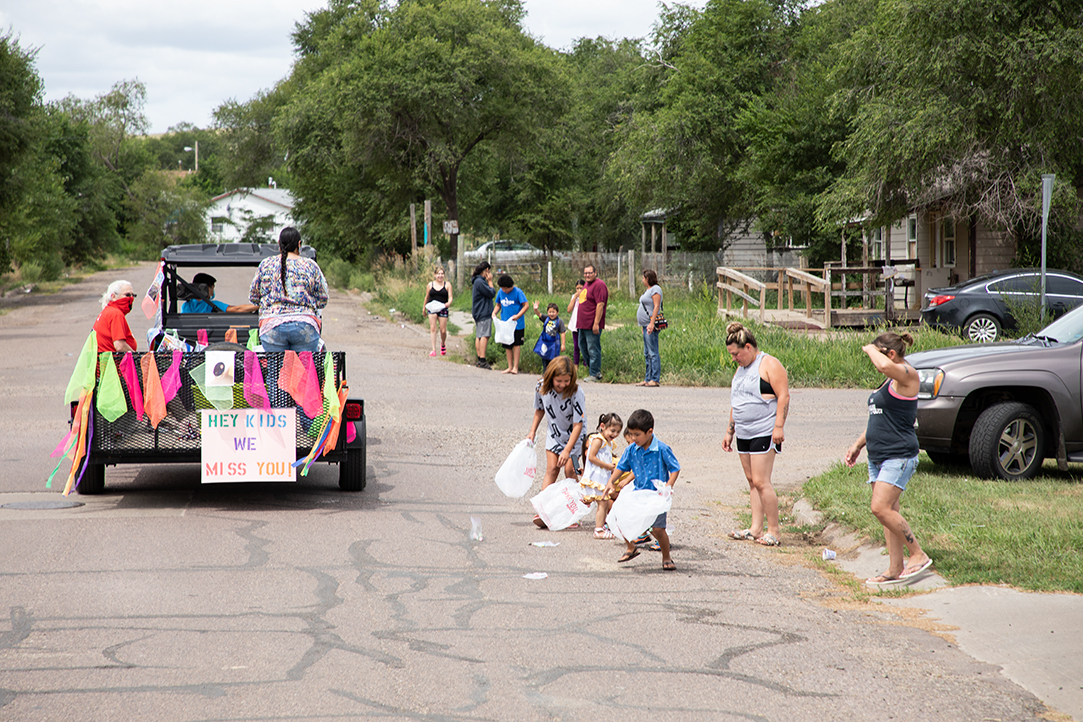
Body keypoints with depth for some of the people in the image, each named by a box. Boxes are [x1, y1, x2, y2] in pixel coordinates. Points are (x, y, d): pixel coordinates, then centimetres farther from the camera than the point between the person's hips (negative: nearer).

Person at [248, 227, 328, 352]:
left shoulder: (265, 265, 8)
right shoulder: (310, 265, 5)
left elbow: (253, 297, 14)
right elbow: (322, 301, 7)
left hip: (272, 327, 1)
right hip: (305, 326, -1)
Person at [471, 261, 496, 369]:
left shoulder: (477, 281, 17)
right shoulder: (480, 282, -15)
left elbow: (490, 293, 19)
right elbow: (492, 294, -14)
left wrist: (488, 282, 13)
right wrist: (490, 282, -7)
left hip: (478, 313, 11)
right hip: (484, 314, -11)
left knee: (479, 336, 10)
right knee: (484, 335, -12)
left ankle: (480, 360, 13)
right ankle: (482, 361, -16)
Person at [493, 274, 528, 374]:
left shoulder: (518, 292, -12)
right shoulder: (500, 292, 4)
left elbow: (526, 305, -13)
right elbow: (498, 305, 16)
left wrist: (518, 316, -24)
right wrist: (494, 313, -4)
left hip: (517, 324, -5)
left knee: (516, 344, 0)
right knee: (507, 345, 7)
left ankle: (515, 367, 4)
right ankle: (510, 367, 14)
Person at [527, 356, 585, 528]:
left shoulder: (575, 392, -30)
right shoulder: (541, 388, -17)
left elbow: (578, 424, -28)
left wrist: (567, 450, -32)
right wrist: (532, 431, 7)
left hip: (574, 436, -3)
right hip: (554, 434, 3)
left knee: (569, 470, -9)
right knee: (551, 468, -8)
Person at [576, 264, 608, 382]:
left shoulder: (599, 285, -13)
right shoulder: (587, 284, 18)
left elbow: (600, 305, -19)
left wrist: (596, 323, -23)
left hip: (593, 325, -10)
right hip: (583, 324, 10)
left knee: (593, 349, -5)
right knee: (583, 347, 16)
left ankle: (594, 374, 1)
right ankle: (591, 370, 25)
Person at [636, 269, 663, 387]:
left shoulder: (655, 289, -10)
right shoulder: (648, 290, 20)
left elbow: (656, 307, -17)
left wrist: (651, 323, -24)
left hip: (651, 325, -11)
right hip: (646, 325, 11)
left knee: (653, 353, -10)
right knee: (647, 354, 11)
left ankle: (655, 379, -11)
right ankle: (647, 379, 14)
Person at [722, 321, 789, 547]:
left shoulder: (769, 365, -9)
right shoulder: (742, 368, 18)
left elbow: (783, 396, -14)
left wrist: (778, 426, -21)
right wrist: (730, 431, 23)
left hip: (764, 433, -9)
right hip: (744, 434, 9)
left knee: (761, 481, -12)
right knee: (752, 481, 7)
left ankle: (774, 531, -6)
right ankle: (756, 529, 10)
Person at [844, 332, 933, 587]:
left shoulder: (908, 376, -12)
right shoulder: (889, 382, 18)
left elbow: (885, 365, -34)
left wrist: (870, 349, -15)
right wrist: (858, 444, 24)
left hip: (899, 456, -10)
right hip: (878, 456, 10)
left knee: (881, 508, -17)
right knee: (888, 512, 8)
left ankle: (918, 555, -6)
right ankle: (895, 569, 11)